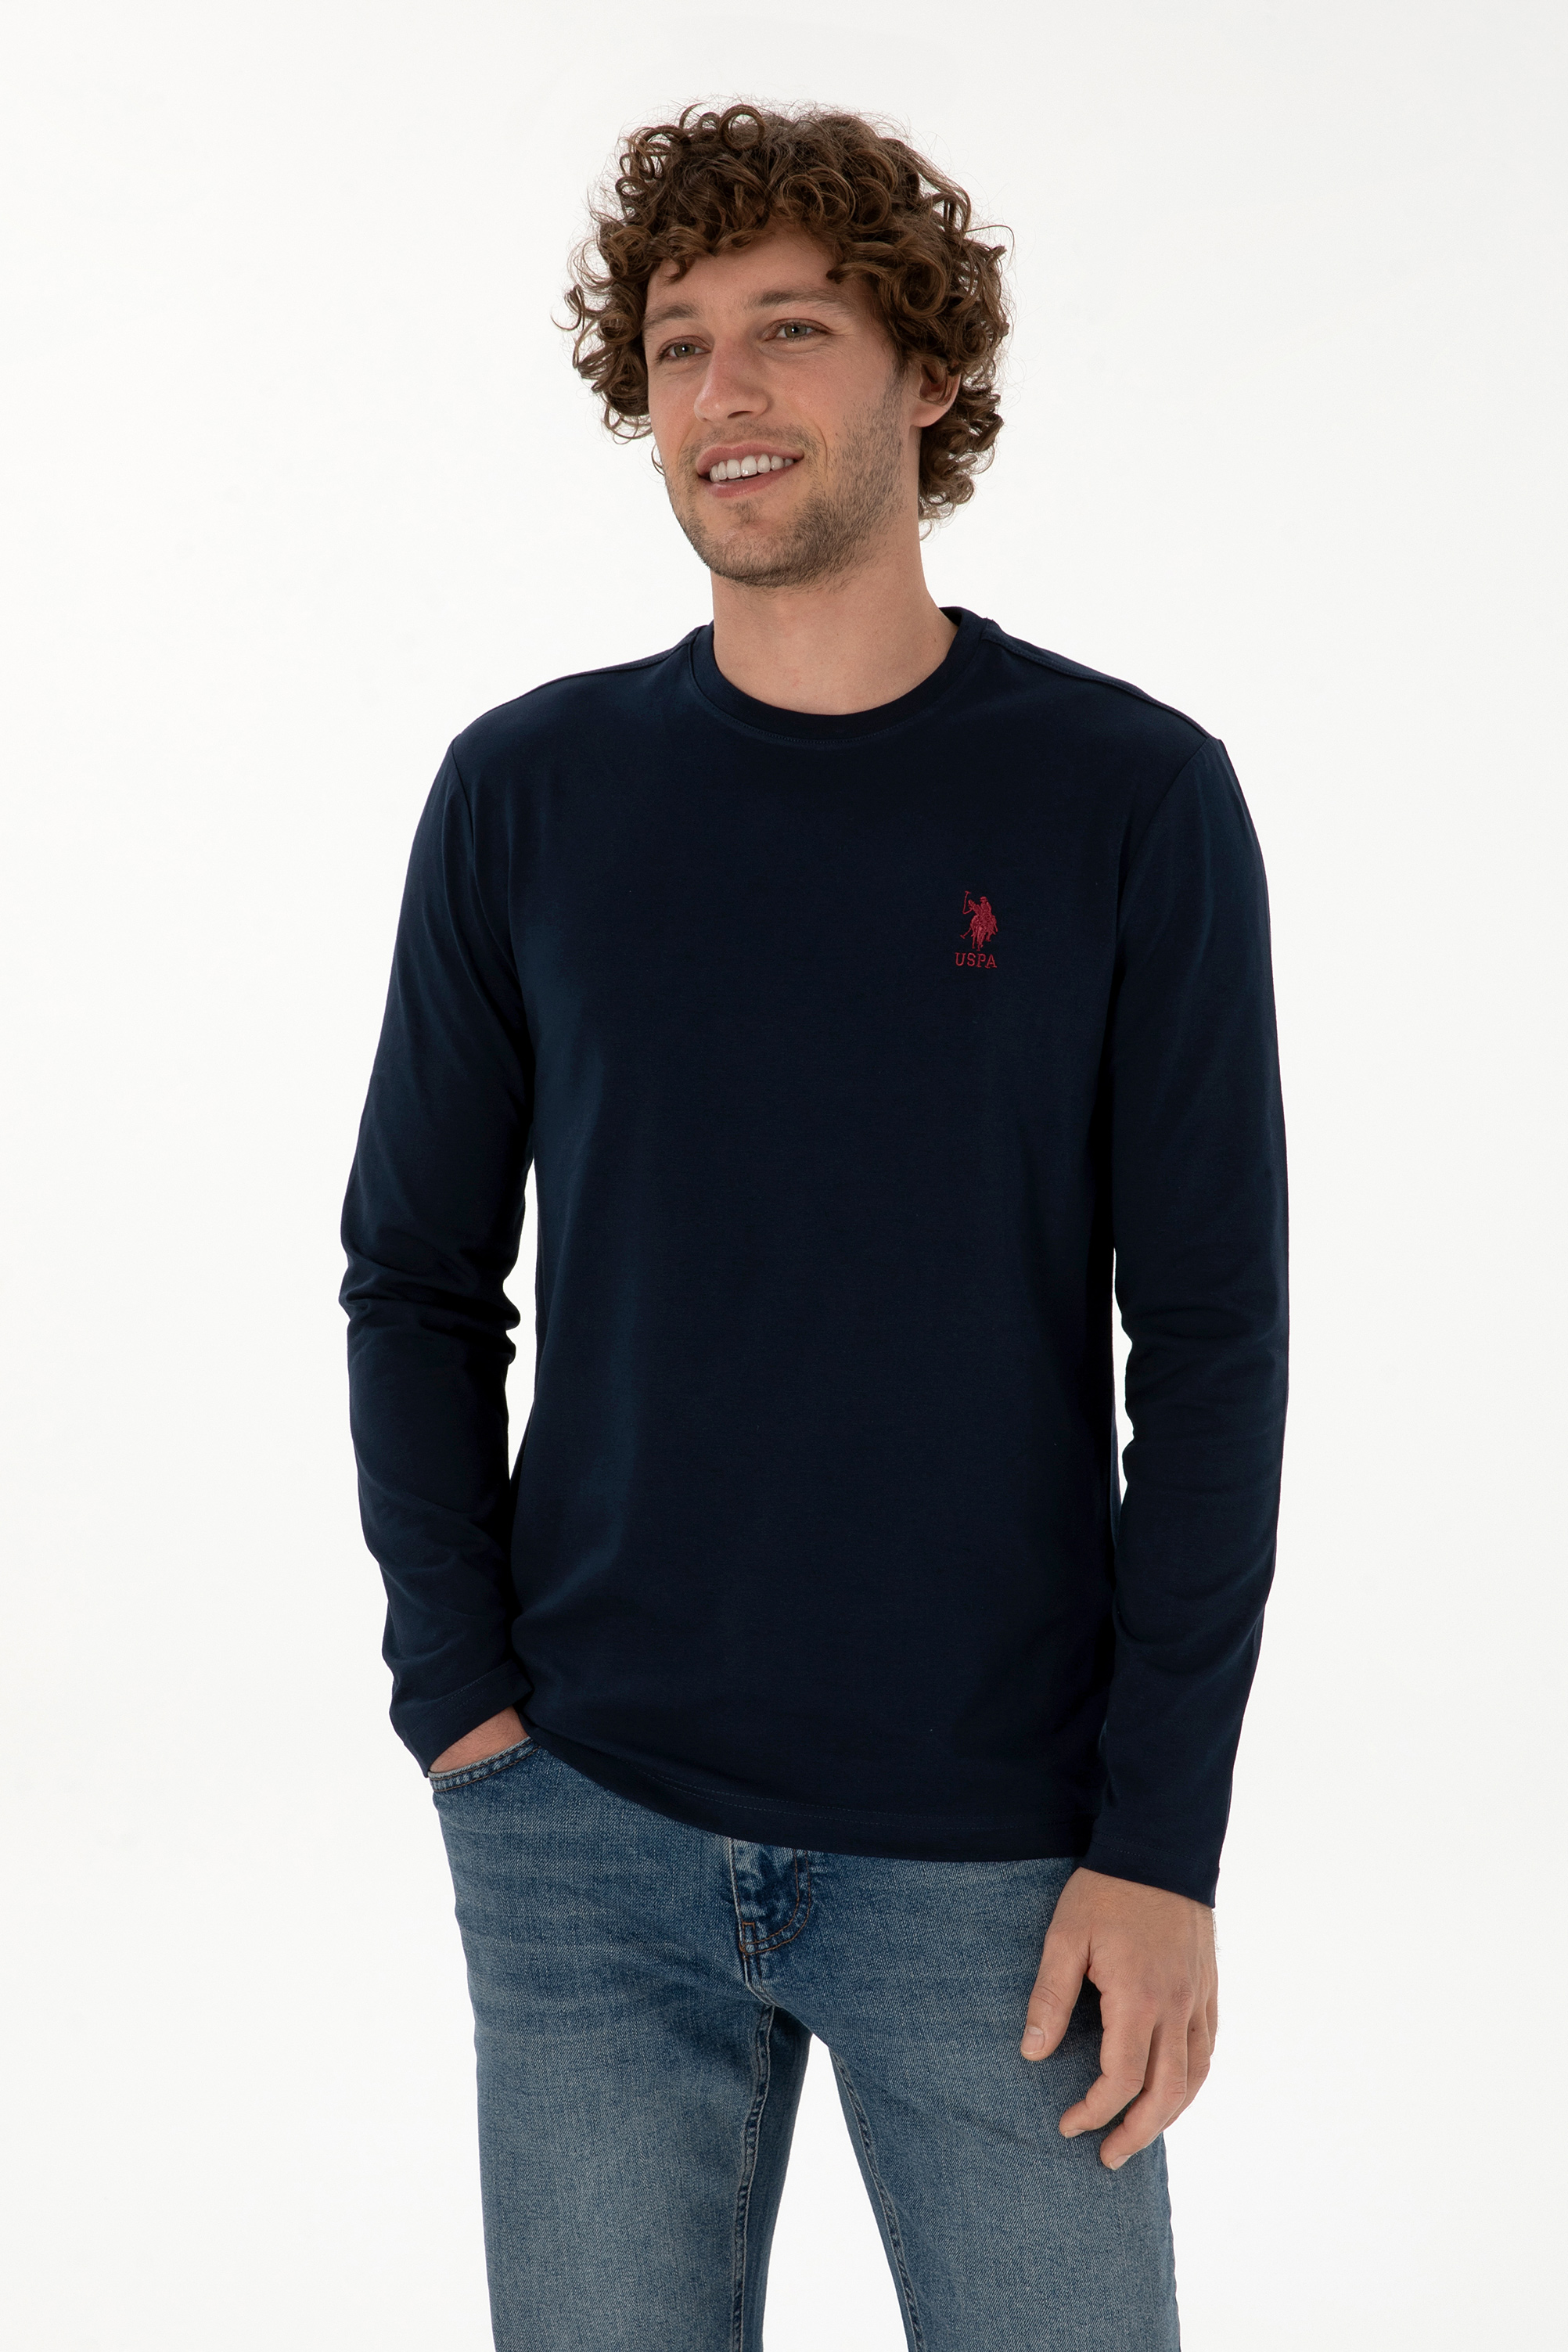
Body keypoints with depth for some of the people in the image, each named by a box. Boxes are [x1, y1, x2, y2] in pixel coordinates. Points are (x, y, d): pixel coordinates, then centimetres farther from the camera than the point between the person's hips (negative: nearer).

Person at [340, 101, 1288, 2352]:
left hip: (996, 1855, -1)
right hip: (587, 1836, 2)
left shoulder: (1132, 799, -4)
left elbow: (1208, 1340, -5)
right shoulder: (528, 796, 2)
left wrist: (1162, 1841, -9)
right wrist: (458, 1695, -2)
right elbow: (421, 1281, 7)